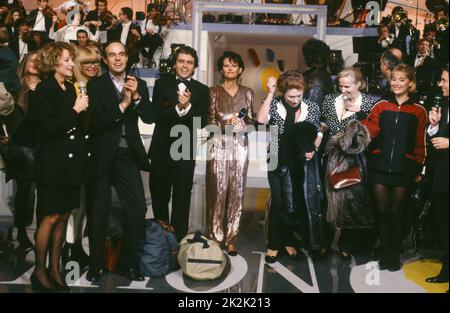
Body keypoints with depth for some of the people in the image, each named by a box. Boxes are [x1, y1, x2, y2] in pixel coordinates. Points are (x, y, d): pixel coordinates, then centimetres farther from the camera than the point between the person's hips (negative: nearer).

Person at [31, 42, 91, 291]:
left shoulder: (71, 88, 13)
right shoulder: (45, 89, -7)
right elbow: (49, 126, -18)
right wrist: (75, 110, -14)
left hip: (71, 162, 7)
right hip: (53, 163, -7)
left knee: (64, 216, 9)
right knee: (51, 217, -2)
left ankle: (55, 269, 21)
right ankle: (39, 271, 13)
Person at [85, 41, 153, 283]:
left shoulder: (139, 85, 7)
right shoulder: (95, 85, -3)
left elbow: (149, 118, -2)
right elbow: (97, 122, -13)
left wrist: (136, 97, -17)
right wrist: (123, 104, -20)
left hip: (128, 154, 3)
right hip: (102, 155, -2)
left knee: (138, 209, -1)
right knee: (98, 213, 8)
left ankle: (127, 263, 16)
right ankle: (96, 264, 25)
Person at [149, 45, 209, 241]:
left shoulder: (202, 90, 1)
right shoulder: (162, 84, 3)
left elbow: (202, 121, -9)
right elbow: (157, 115, -9)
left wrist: (188, 107, -25)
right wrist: (177, 108, -23)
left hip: (186, 151, -1)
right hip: (161, 149, 1)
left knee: (182, 199, 6)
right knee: (158, 196, 15)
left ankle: (178, 240, 18)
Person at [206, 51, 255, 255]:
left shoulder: (247, 93, 12)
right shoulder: (214, 92, 5)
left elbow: (251, 119, 12)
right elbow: (210, 121, 0)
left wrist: (244, 124, -9)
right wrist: (226, 123, -17)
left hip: (240, 145, 2)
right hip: (219, 144, -2)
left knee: (237, 191, 1)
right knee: (218, 190, -4)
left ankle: (231, 238, 8)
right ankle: (216, 237, 6)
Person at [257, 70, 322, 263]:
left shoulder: (312, 108, 0)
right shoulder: (275, 105, -4)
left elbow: (318, 134, 9)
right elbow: (261, 120, -23)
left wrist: (313, 149, -9)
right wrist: (270, 94, -20)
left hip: (304, 163, 2)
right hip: (280, 163, -2)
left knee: (303, 202, 8)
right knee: (280, 203, 4)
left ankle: (289, 241, 27)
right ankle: (275, 244, 19)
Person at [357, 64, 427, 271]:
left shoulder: (418, 111, 2)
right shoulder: (381, 106, 4)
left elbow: (420, 144, 4)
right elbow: (370, 133, -5)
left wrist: (419, 170, 2)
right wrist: (360, 114, -18)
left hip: (403, 169, -1)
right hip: (380, 167, 1)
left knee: (397, 212, 7)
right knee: (383, 211, 6)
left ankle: (395, 255, 21)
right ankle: (385, 254, 19)